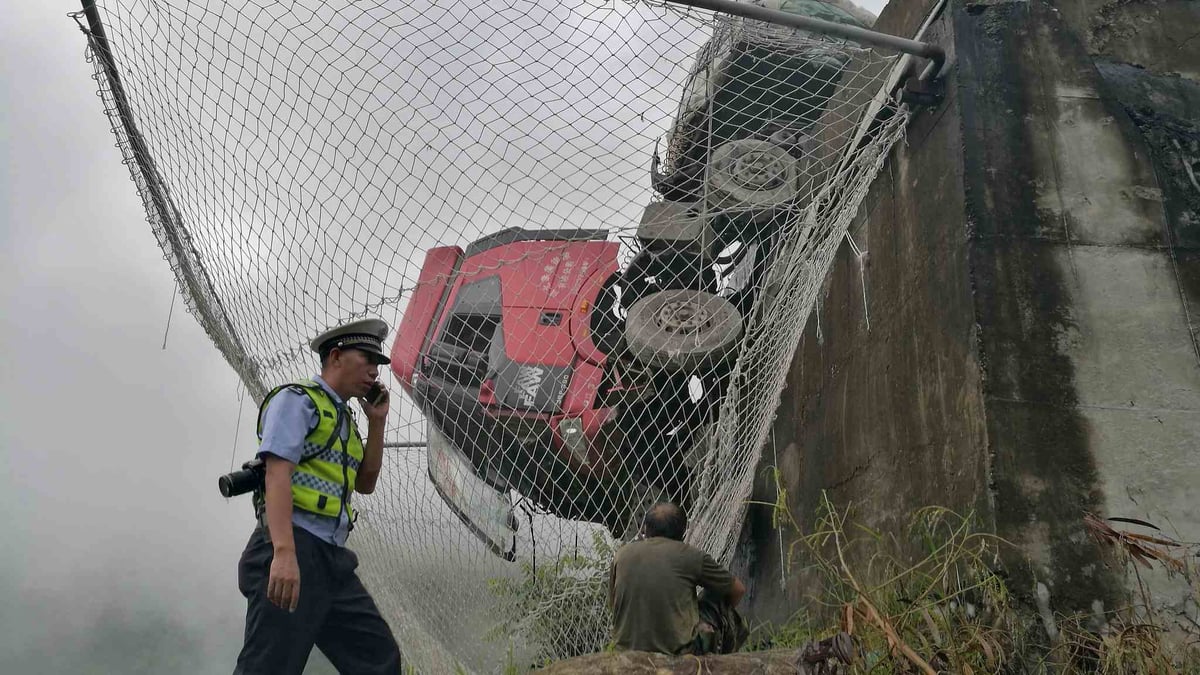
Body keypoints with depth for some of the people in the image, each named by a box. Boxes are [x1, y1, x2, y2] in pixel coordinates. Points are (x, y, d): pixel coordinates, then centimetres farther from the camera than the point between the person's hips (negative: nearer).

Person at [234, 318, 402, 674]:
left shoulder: (343, 419, 25)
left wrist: (376, 421, 15)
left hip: (333, 560, 9)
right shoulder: (297, 399, -1)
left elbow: (365, 484, 25)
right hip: (293, 552, -9)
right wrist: (284, 553, -27)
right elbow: (277, 473, -14)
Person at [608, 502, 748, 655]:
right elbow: (738, 589, 7)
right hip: (678, 651, -4)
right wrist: (724, 612, 27)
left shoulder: (623, 554, 1)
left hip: (628, 648, 4)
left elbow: (612, 605, 13)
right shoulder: (691, 556, -8)